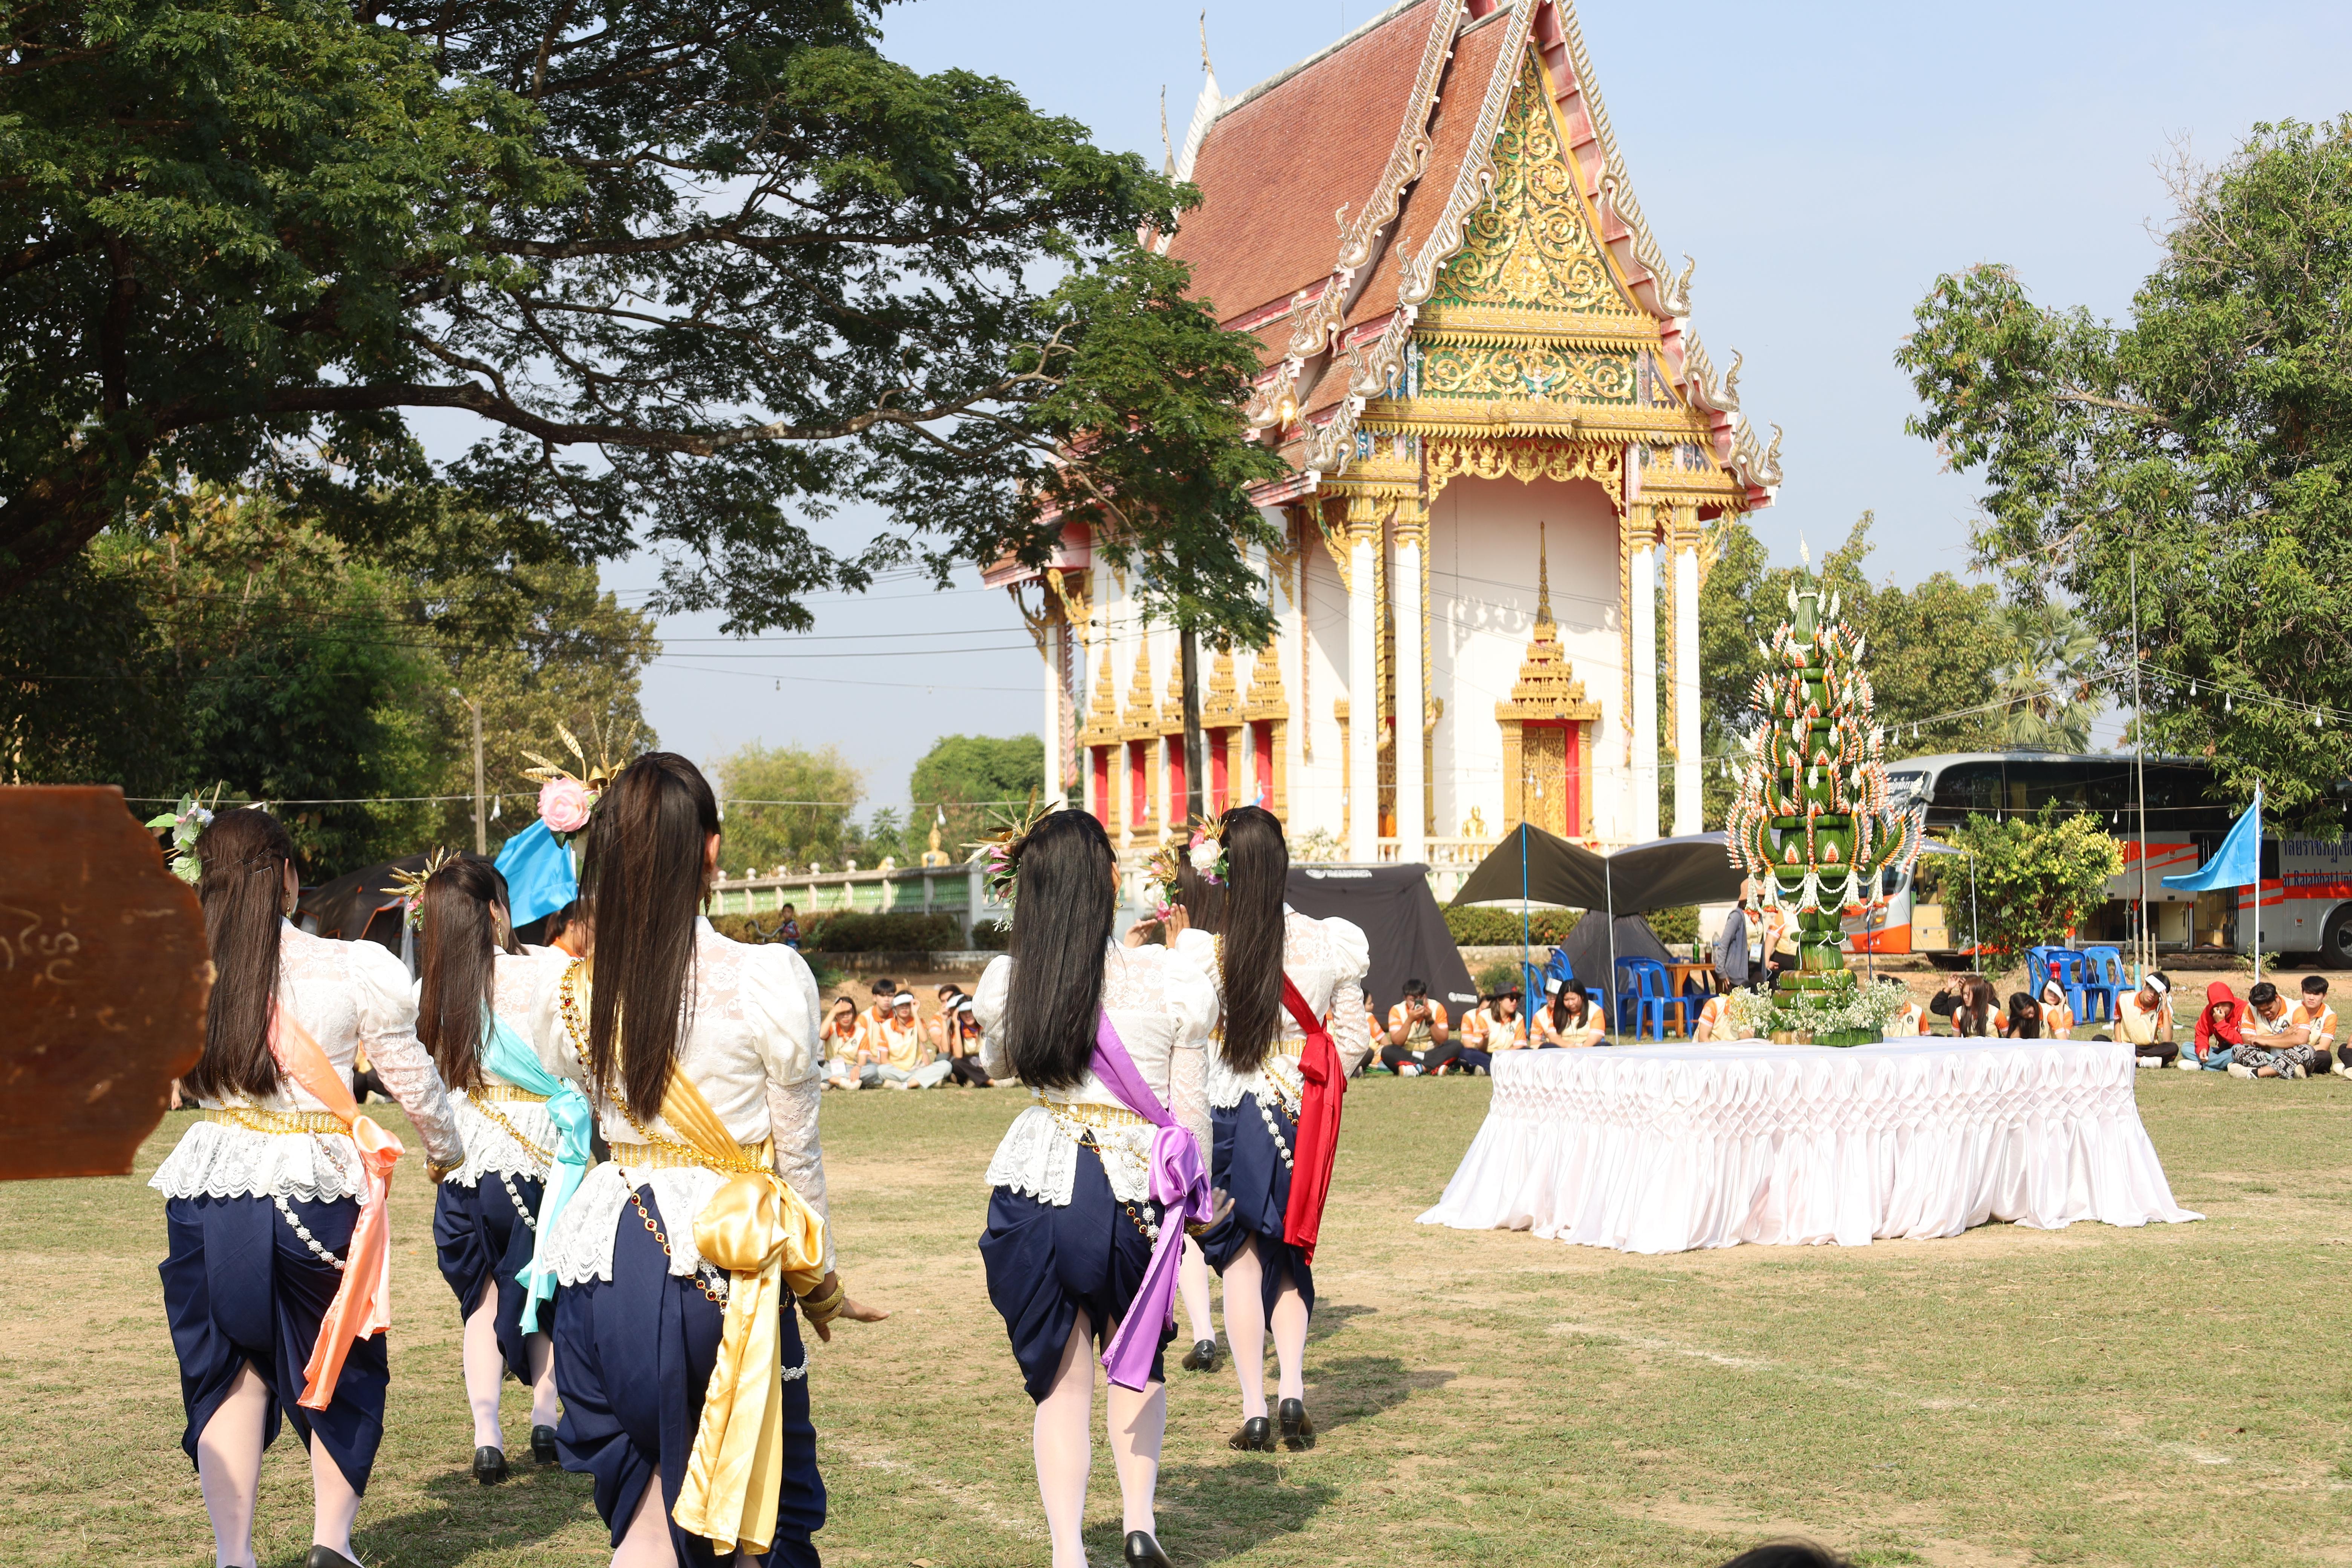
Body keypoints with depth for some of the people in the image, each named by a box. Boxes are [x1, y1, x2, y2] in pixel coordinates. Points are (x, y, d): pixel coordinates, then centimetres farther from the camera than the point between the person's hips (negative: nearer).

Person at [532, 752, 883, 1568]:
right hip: (727, 1259, -4)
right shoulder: (770, 979, -11)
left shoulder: (573, 997, 1)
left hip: (605, 1260, 4)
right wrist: (822, 1283, 12)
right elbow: (796, 1154, -2)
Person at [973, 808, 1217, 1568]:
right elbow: (1190, 1108, -2)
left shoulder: (1007, 985, -2)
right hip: (1135, 1190, -1)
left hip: (1034, 1185, 1)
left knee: (1061, 1382, 10)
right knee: (1139, 1360, 23)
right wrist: (1197, 1197, 12)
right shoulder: (1167, 980, -8)